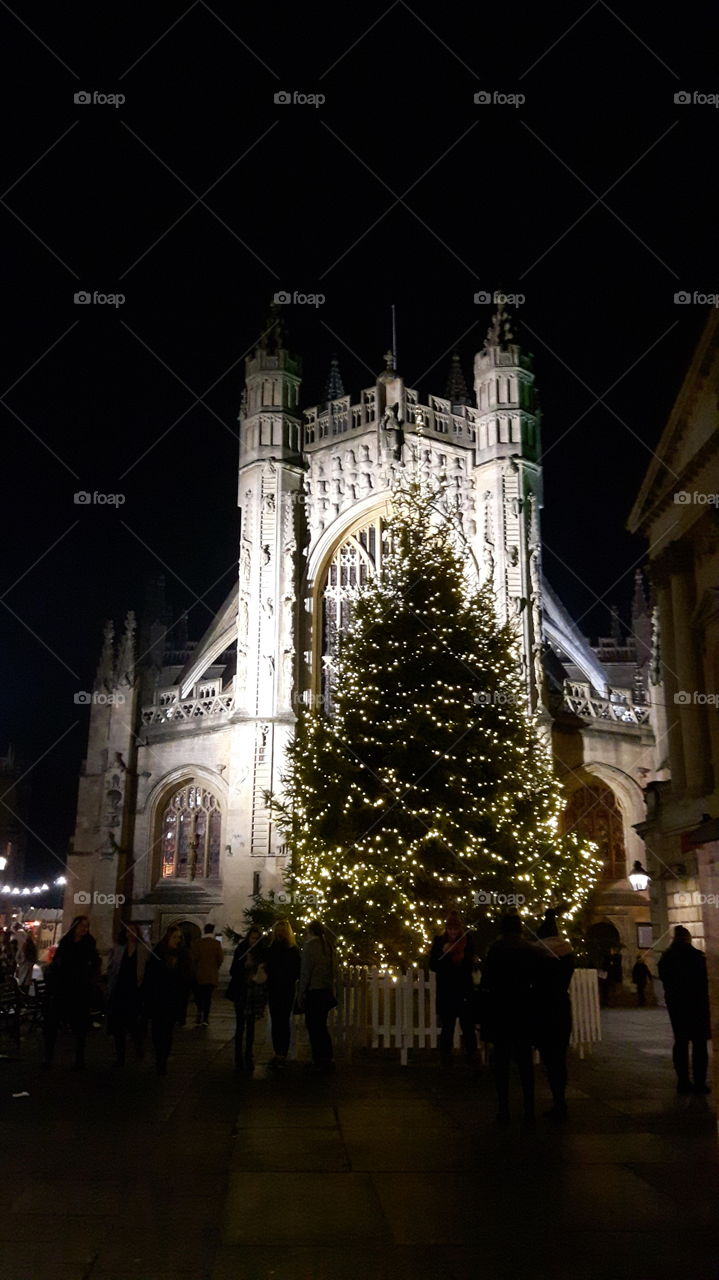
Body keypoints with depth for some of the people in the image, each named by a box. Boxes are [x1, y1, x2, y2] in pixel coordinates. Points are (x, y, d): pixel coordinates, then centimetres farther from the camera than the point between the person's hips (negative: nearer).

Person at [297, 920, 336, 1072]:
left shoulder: (310, 944, -10)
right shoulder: (327, 946, 10)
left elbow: (306, 970, -12)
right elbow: (331, 970, 13)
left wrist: (300, 993, -7)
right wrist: (331, 989, 17)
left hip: (313, 991, -7)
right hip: (326, 990, 7)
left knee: (314, 1027, 0)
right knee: (321, 1026, 15)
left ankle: (320, 1061, 2)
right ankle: (329, 1059, 16)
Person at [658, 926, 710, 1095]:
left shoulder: (665, 958, 1)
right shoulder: (697, 956, -13)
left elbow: (664, 980, 8)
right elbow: (705, 981, -8)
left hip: (675, 1004, 4)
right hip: (697, 1004, -4)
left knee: (680, 1042, 10)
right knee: (699, 1043, 3)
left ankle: (683, 1082, 10)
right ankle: (699, 1083, 0)